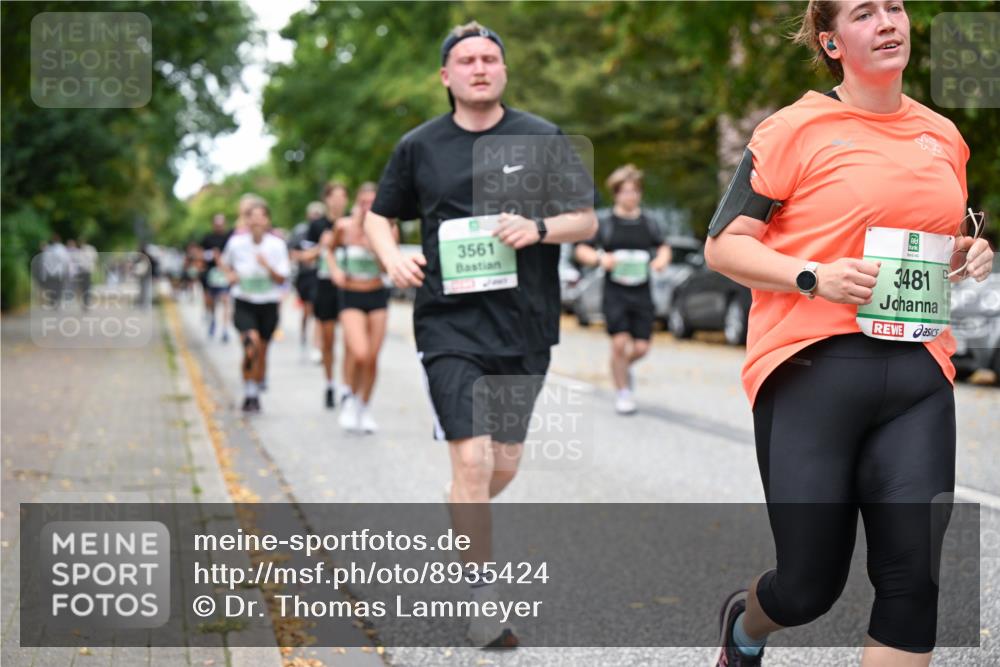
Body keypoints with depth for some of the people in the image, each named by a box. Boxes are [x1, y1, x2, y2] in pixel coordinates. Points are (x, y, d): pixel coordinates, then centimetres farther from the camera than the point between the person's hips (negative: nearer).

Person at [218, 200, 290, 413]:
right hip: (244, 304, -1)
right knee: (252, 342, -24)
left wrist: (267, 266, -21)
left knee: (261, 352, 9)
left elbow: (282, 279, -4)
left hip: (268, 304, 1)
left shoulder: (277, 244, -5)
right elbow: (223, 261, 17)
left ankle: (255, 395, 29)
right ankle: (248, 393, -11)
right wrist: (230, 274, -2)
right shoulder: (237, 242, -3)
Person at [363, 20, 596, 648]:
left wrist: (539, 228, -14)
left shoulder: (544, 139, 4)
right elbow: (379, 216, 17)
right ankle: (481, 595, 3)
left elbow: (587, 219, 6)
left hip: (524, 326, 2)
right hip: (450, 324, -2)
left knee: (505, 463, 11)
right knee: (472, 459, -12)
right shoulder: (418, 147, 5)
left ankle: (460, 528, 43)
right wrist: (392, 256, -5)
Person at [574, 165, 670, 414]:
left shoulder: (649, 224, 9)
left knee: (641, 347, 0)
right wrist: (600, 258, -19)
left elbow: (663, 247, 23)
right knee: (620, 342, -11)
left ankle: (624, 366, 36)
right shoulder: (604, 223, 0)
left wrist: (662, 259, 1)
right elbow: (581, 250, 1)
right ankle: (623, 393, 6)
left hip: (642, 293, 3)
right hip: (615, 293, -3)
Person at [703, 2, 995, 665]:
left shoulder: (944, 136, 16)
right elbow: (723, 244, -2)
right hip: (812, 368, -4)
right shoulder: (795, 129, -1)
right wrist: (813, 277, -16)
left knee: (915, 573, -7)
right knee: (811, 583, 1)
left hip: (918, 369, 4)